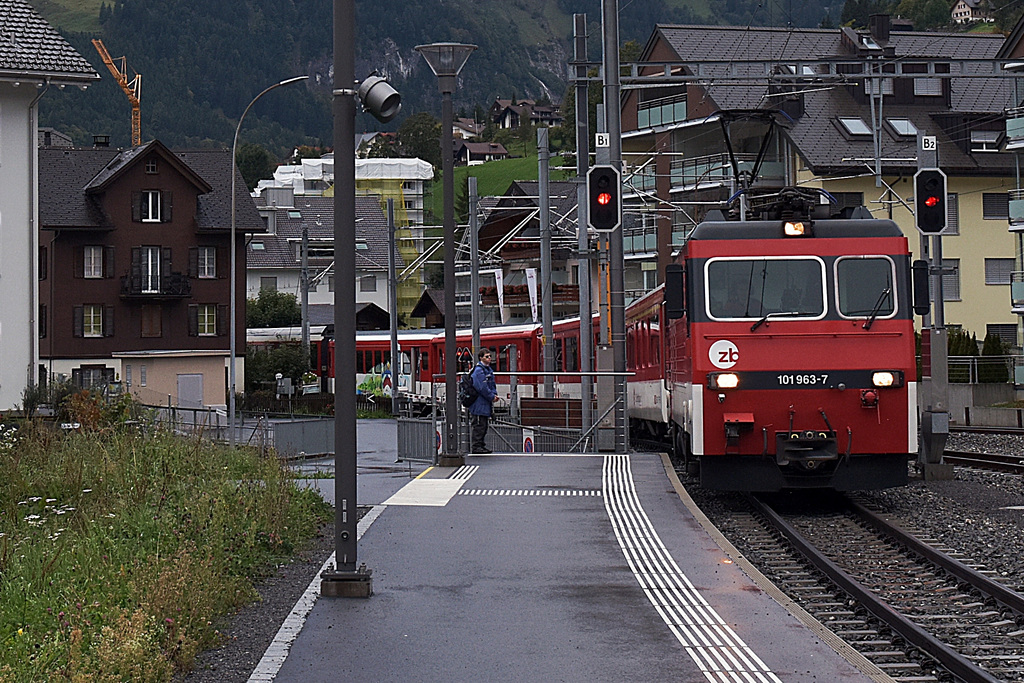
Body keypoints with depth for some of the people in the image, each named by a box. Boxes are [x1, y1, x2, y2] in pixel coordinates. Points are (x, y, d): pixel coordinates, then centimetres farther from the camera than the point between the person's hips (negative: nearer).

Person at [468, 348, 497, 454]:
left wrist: (494, 394, 3)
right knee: (479, 425, -7)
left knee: (484, 426, 14)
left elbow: (491, 384, 21)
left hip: (485, 404, 10)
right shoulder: (479, 370, -16)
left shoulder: (488, 369, 15)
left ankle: (481, 445, 20)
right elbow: (482, 388, -21)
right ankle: (475, 446, -3)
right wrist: (492, 397, -13)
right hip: (479, 404, -10)